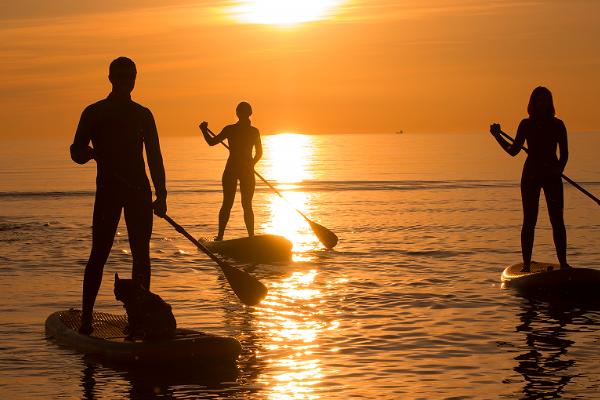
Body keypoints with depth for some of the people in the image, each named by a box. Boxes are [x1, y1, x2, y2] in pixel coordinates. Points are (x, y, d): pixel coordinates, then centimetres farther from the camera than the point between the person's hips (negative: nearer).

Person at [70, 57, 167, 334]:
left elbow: (154, 157, 12)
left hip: (139, 189, 3)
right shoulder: (94, 113, 3)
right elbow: (76, 153, 2)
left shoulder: (143, 114, 12)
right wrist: (90, 152, -21)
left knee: (141, 255, 2)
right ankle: (86, 317, -4)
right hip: (108, 189, -3)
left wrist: (161, 194, 4)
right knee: (99, 254, -8)